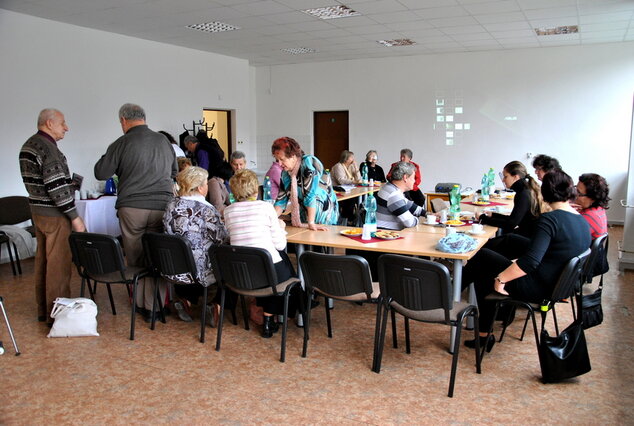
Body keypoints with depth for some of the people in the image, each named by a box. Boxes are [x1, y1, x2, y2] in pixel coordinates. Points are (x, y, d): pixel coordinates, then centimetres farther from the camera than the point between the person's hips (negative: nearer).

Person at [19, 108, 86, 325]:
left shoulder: (28, 145, 12)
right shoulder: (48, 148, -18)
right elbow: (56, 187, -22)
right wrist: (74, 216, -18)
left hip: (37, 210, 10)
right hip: (54, 215, -10)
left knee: (43, 260, 16)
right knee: (59, 264, -4)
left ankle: (43, 310, 26)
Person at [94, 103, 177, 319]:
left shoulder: (122, 143, -3)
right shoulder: (163, 140, 9)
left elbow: (101, 173, 2)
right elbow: (174, 171, 22)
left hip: (131, 208, -2)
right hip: (162, 207, 2)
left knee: (135, 259, 12)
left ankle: (140, 303, 22)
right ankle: (153, 307, 9)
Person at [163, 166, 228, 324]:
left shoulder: (171, 206, 2)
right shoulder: (206, 210, -17)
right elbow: (223, 239, -12)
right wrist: (221, 223, 9)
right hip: (196, 273, -6)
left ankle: (185, 301, 20)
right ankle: (217, 306, 11)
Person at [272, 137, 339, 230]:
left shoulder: (309, 163, -16)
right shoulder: (286, 173, 4)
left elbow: (310, 194, -23)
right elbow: (281, 199, 6)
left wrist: (311, 223, -26)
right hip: (303, 219, 6)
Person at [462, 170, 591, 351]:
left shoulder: (549, 219, -21)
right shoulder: (583, 222, 6)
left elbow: (531, 260, -30)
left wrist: (500, 279, -20)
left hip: (536, 288, -9)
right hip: (556, 285, 9)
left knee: (481, 256, 4)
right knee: (482, 276, 18)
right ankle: (484, 336, 24)